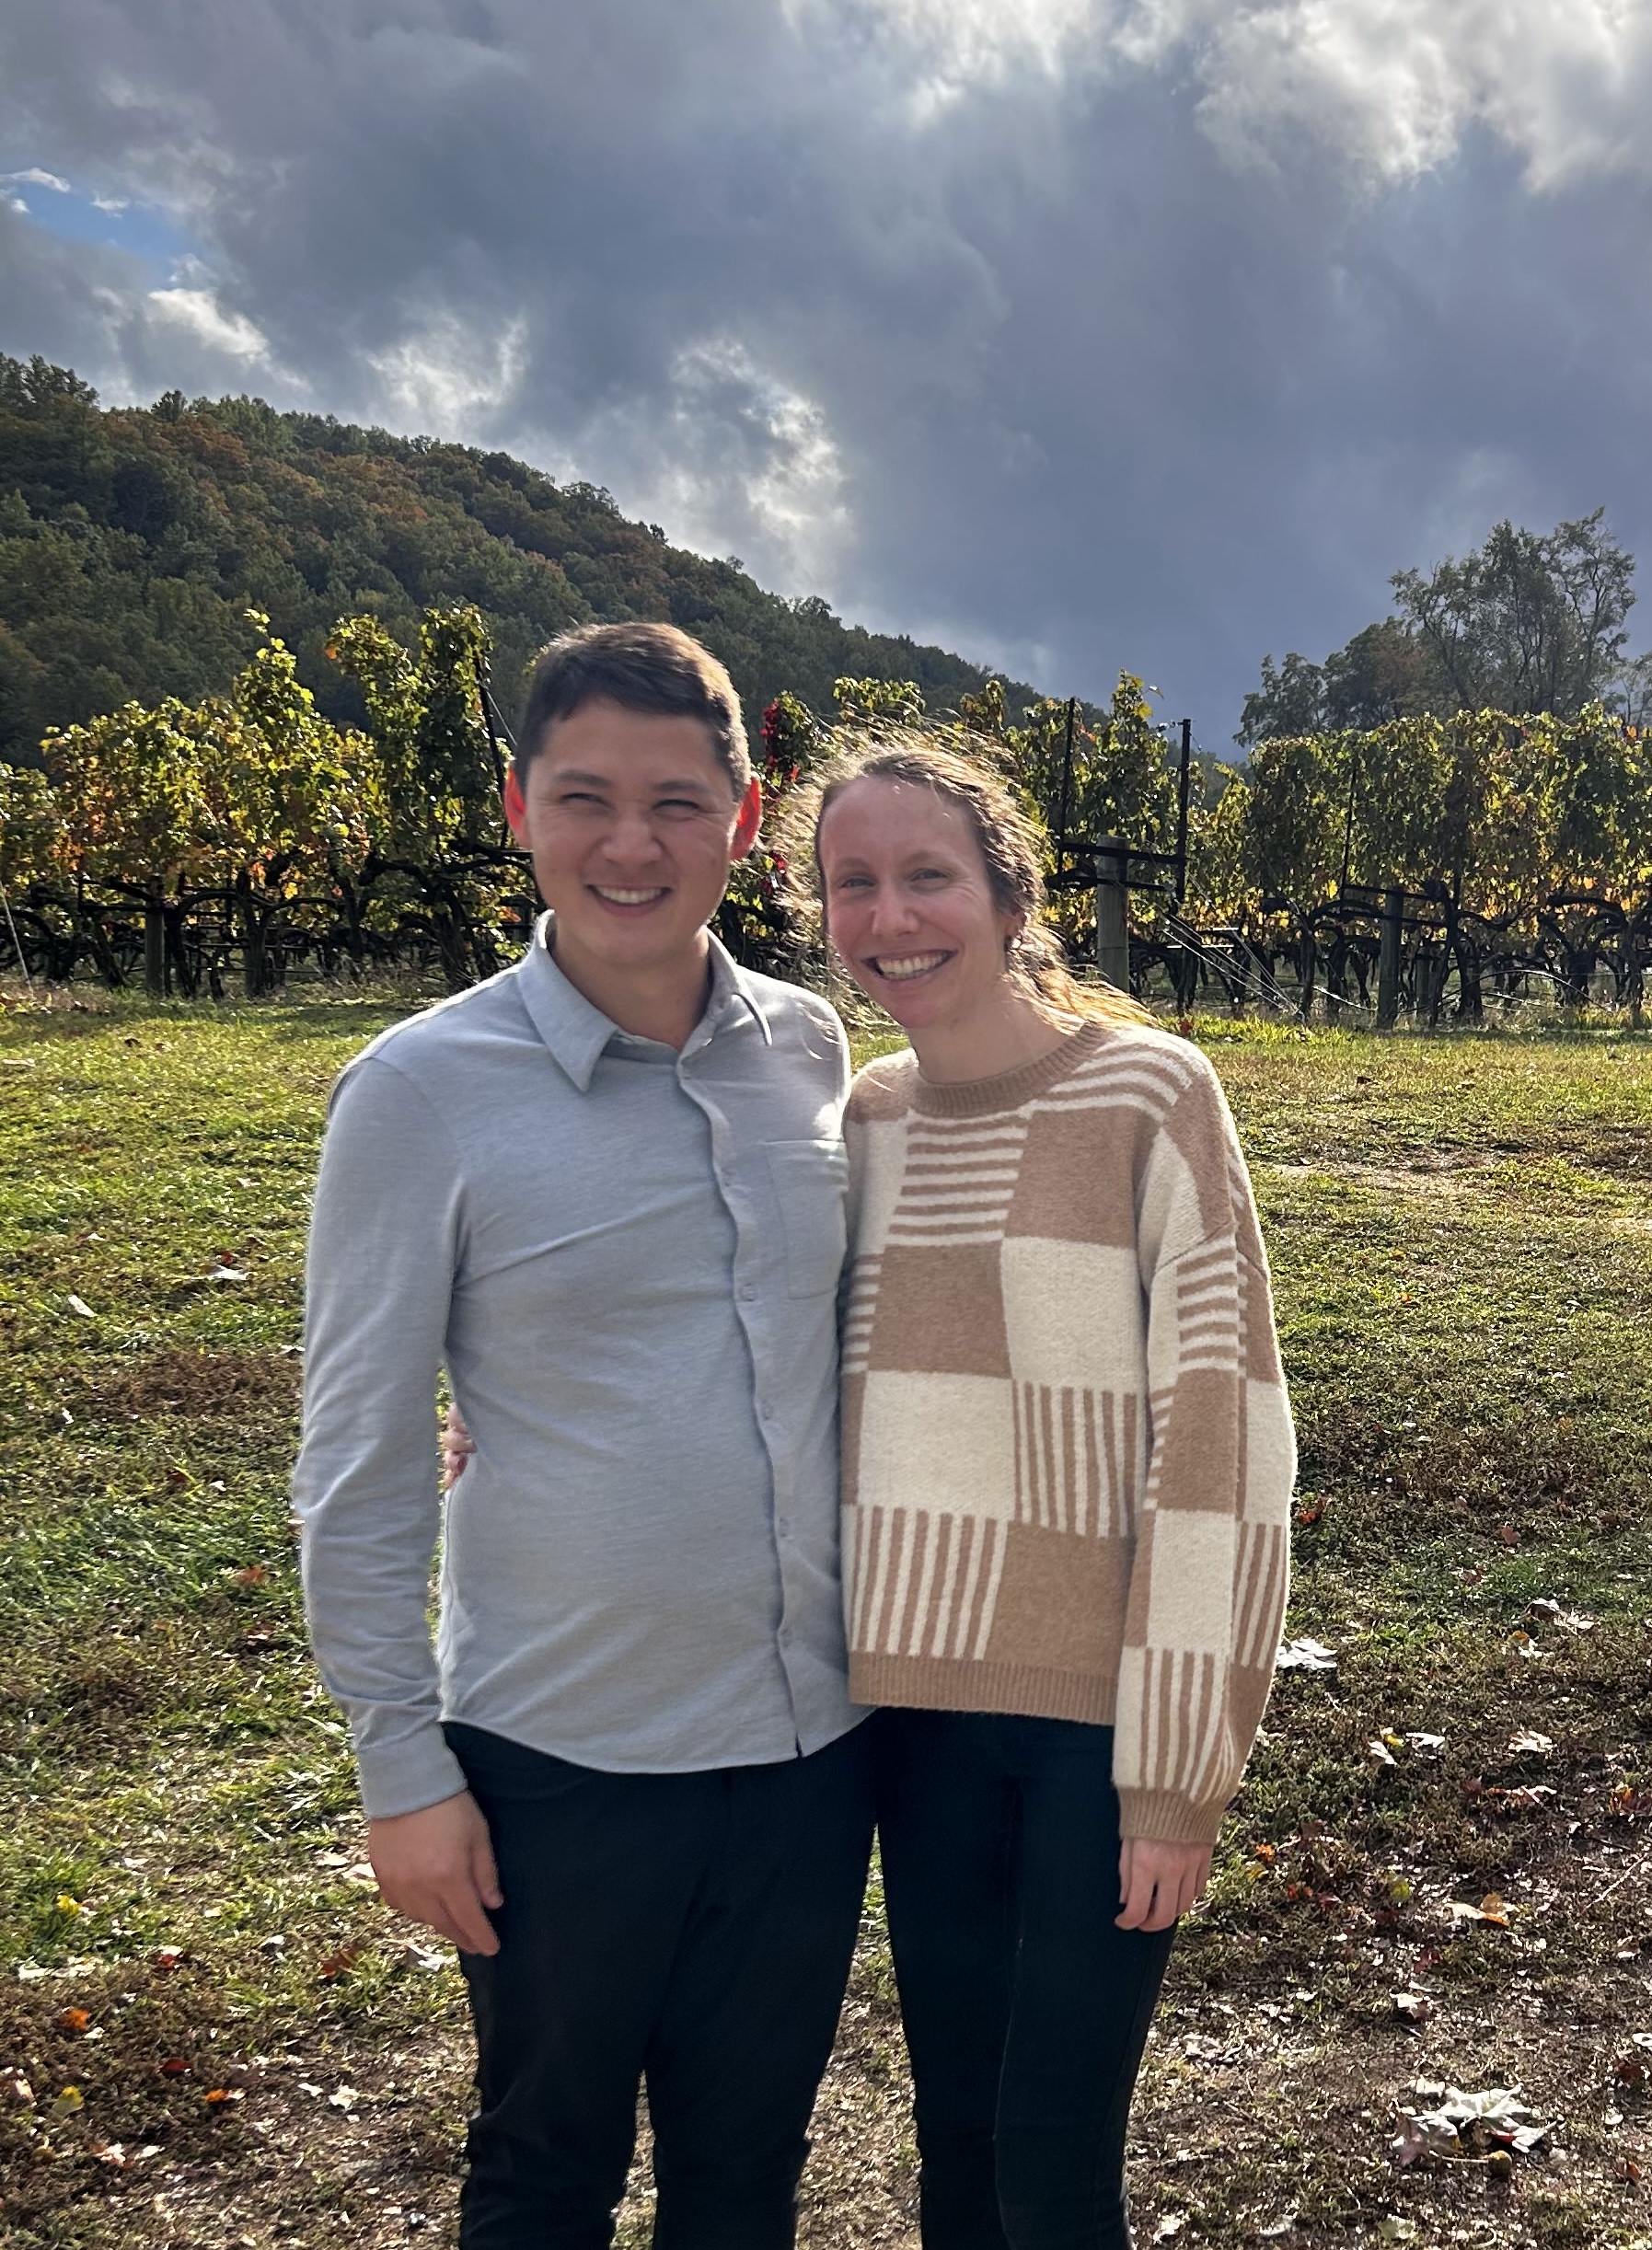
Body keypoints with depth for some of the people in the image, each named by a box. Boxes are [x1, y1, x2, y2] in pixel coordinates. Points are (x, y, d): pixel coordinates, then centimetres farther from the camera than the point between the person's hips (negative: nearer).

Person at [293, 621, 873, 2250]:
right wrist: (402, 1769, -7)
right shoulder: (422, 1092, -13)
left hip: (812, 1740, 4)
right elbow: (359, 1462, -8)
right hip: (563, 1762, -3)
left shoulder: (811, 1050, -1)